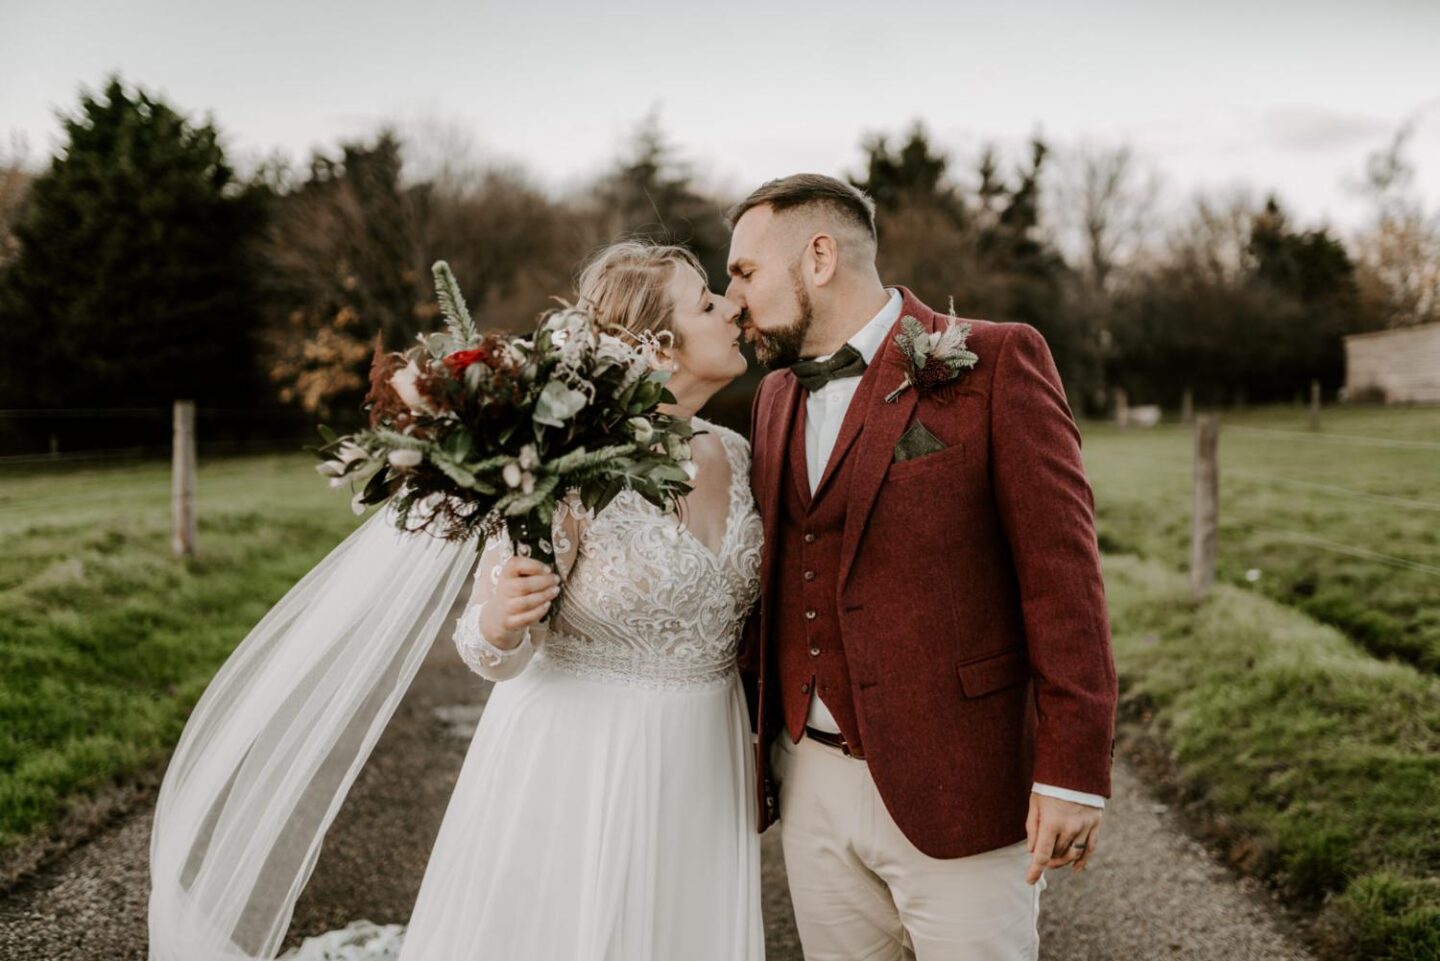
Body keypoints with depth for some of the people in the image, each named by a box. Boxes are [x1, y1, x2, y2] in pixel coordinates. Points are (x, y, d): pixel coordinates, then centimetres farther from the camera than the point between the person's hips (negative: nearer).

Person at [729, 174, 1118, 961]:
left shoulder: (996, 363, -7)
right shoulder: (776, 394, 12)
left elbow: (1062, 567, -11)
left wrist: (1073, 770, -14)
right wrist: (748, 734, 11)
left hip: (956, 790, -5)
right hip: (810, 785, 6)